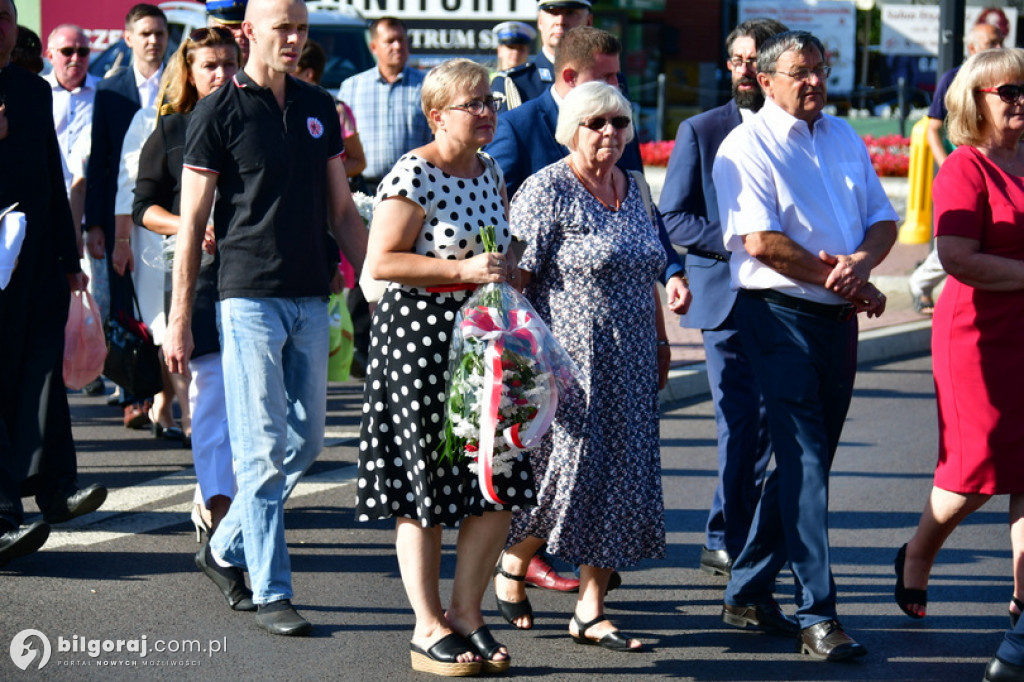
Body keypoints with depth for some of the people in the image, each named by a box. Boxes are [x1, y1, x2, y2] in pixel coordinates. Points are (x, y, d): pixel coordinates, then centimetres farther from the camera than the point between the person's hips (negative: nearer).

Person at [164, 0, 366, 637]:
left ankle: (225, 549, 27)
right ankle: (272, 595, 0)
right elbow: (193, 222, -3)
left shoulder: (320, 108, 13)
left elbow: (342, 210, 17)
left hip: (311, 299, 6)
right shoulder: (219, 113, -3)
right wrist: (179, 319, -6)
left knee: (305, 442, 10)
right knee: (265, 448, -6)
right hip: (250, 296, -6)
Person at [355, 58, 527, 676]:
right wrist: (463, 269, -19)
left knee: (499, 486, 3)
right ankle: (429, 630, 10)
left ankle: (467, 613, 17)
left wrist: (507, 272, 9)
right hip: (420, 335, -7)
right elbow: (380, 261, -16)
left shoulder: (492, 172, 12)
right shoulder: (414, 175, -12)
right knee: (426, 490, 0)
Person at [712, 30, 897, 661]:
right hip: (780, 313, -7)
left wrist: (860, 264, -10)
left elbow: (883, 220, 12)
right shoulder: (747, 147, -5)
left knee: (806, 459, 10)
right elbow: (761, 240, -15)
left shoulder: (846, 139, 15)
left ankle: (749, 592, 21)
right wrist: (837, 278, -11)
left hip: (839, 317, 7)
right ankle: (818, 616, -12)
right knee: (805, 460, -11)